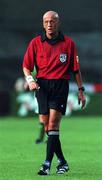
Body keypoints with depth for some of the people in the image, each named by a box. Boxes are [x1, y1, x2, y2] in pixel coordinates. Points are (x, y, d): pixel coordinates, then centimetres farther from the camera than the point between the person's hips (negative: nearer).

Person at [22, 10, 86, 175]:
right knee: (46, 125, 1)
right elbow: (26, 66, 8)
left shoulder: (68, 43, 6)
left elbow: (76, 69, 10)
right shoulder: (35, 42, 7)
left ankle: (47, 164, -17)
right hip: (42, 85, 2)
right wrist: (30, 80, -12)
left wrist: (81, 90, 8)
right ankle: (62, 162, 14)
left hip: (61, 84, -2)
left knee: (53, 123, -14)